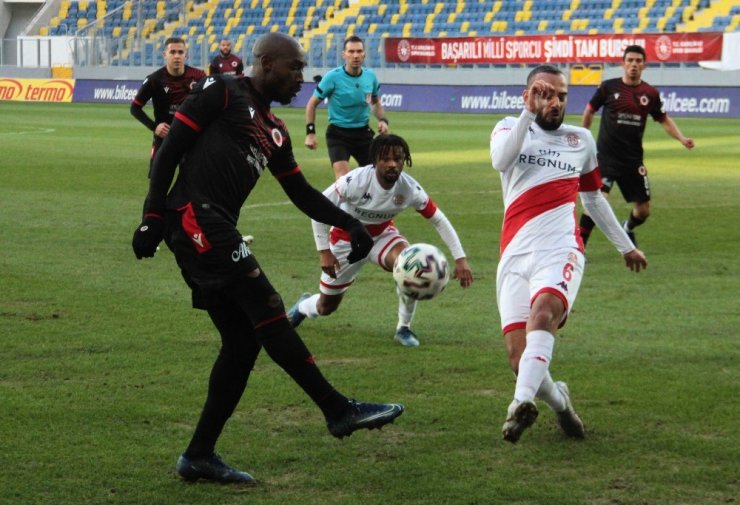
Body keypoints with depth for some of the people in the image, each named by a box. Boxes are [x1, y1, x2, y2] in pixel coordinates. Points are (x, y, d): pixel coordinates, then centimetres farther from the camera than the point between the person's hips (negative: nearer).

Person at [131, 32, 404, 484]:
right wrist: (154, 217, -10)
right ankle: (338, 410, -15)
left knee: (243, 341, 5)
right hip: (196, 218, -10)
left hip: (217, 234, 10)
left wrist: (350, 225, 13)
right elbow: (170, 150, -4)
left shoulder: (275, 131, 23)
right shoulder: (222, 94, 0)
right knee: (267, 311, -14)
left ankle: (200, 455, 11)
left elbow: (302, 193, 26)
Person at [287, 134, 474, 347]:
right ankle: (302, 306, 50)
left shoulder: (410, 188, -24)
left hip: (382, 235, 2)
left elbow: (439, 221, -13)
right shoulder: (356, 181, -33)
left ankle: (404, 329, -12)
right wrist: (324, 252, -23)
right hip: (347, 240, -2)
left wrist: (460, 259, -18)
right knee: (326, 307, 9)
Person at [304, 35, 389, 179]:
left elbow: (376, 102, 18)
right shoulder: (332, 77, -14)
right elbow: (312, 104, -5)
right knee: (343, 177, -21)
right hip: (338, 133, -5)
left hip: (363, 133, 5)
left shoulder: (370, 76, -1)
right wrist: (310, 132, -12)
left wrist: (382, 120, -1)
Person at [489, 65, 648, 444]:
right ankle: (558, 400, 22)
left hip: (560, 251, 0)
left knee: (543, 311, -34)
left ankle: (522, 403, -50)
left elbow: (593, 198, 35)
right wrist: (528, 113, -12)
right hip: (515, 256, 0)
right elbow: (500, 160, -10)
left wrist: (625, 246, 43)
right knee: (519, 357, -10)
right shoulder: (510, 128, 15)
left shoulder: (581, 140, 21)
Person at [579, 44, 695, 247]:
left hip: (633, 159, 4)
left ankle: (628, 228, 44)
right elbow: (590, 111, 10)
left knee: (643, 210, 9)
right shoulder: (609, 87, -3)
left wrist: (681, 138, 1)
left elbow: (664, 119, 15)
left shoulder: (650, 93, 4)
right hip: (606, 156, -3)